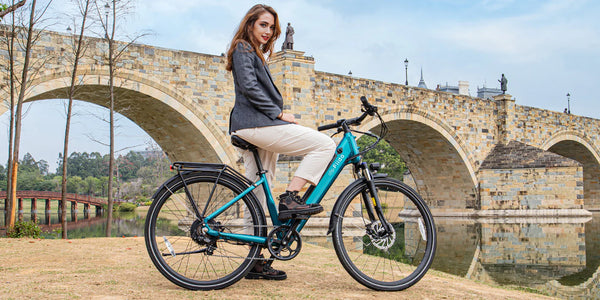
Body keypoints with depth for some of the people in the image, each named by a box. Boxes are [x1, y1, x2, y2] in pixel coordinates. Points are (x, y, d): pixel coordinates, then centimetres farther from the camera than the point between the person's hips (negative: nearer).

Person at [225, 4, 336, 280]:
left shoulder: (258, 55, 28)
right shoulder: (243, 49, -1)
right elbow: (249, 87, -15)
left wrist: (280, 117, 22)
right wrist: (279, 113, -16)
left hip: (260, 128, 10)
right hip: (256, 124, -10)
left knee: (259, 196, 7)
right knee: (325, 144, -15)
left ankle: (256, 262, 9)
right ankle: (290, 198, -17)